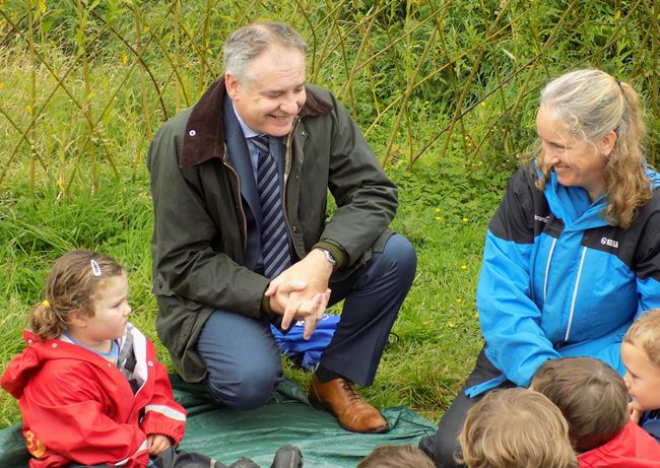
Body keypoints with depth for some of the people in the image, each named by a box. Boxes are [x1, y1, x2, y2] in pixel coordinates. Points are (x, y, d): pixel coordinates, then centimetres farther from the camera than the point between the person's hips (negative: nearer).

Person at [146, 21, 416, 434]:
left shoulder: (321, 113, -13)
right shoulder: (182, 145, -21)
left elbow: (374, 193, -10)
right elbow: (184, 264, -17)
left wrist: (323, 259, -30)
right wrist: (268, 297, -32)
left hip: (301, 271, 4)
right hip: (221, 287, -4)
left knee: (395, 256, -20)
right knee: (251, 381, -32)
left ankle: (334, 382, -2)